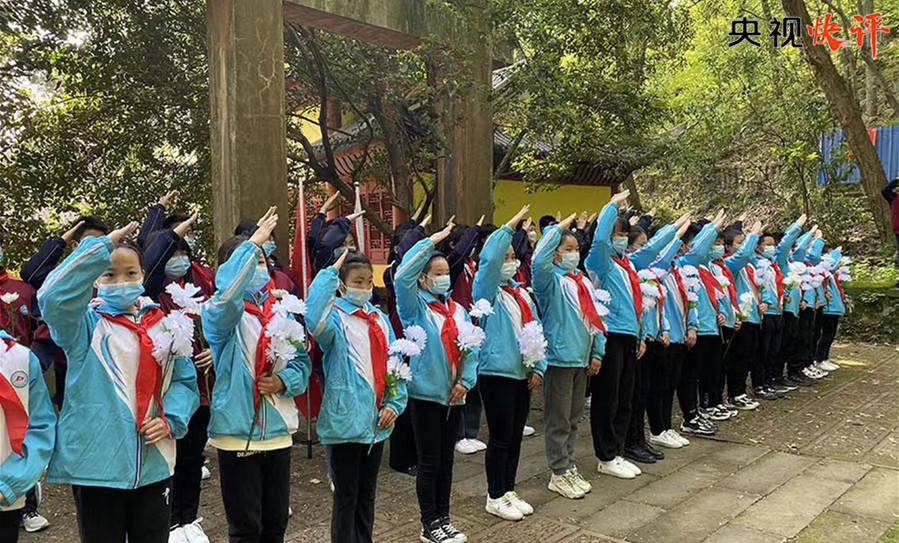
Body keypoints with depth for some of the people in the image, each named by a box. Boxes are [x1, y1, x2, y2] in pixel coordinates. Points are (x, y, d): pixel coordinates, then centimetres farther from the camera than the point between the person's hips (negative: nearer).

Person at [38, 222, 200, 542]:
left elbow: (185, 380, 9)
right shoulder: (86, 323, -3)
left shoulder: (162, 324, 7)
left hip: (154, 464, 3)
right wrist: (103, 246, -24)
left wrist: (170, 420, -8)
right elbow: (52, 297, -24)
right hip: (96, 463, -3)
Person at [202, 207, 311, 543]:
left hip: (279, 430, 5)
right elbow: (226, 292, -33)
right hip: (238, 432, -5)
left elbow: (302, 361, 9)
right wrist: (252, 243, -30)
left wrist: (283, 381, -11)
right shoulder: (223, 314, -9)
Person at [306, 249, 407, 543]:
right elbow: (315, 321, -35)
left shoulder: (380, 319, 9)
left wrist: (395, 403, -2)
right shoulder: (336, 317, -9)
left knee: (367, 494, 19)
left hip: (377, 421, 6)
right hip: (346, 421, -6)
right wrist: (330, 273, -29)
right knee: (346, 498, 6)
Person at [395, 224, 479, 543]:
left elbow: (471, 347, 6)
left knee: (446, 461, 15)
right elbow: (403, 276, -23)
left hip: (454, 394, 5)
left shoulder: (458, 310, 9)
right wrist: (431, 241, -23)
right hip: (426, 393, -5)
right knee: (429, 463, 4)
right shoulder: (416, 308, -6)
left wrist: (466, 380, -7)